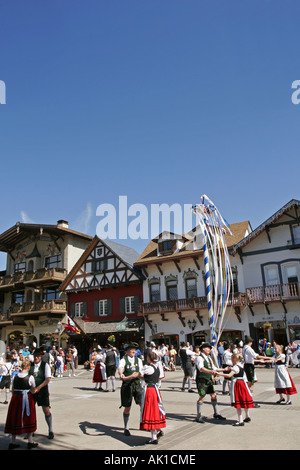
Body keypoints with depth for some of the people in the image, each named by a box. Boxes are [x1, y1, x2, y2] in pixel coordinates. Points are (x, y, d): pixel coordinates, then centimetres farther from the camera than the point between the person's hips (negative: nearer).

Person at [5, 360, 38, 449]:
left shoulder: (15, 377, -1)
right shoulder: (30, 377, -13)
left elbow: (12, 390, 7)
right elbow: (33, 391, -6)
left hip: (16, 399, 4)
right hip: (27, 399, -3)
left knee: (15, 419, 15)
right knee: (28, 420, 10)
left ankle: (13, 442, 19)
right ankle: (30, 442, 15)